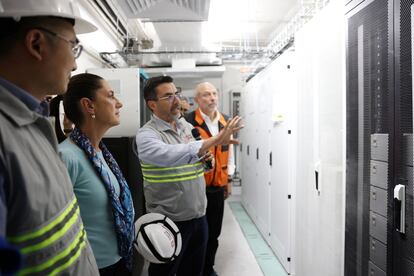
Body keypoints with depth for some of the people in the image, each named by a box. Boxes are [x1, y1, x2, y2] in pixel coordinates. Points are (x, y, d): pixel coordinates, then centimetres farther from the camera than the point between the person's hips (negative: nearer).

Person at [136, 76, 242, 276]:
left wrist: (204, 159, -2)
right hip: (170, 220, -6)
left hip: (198, 214, 6)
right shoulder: (146, 134, -16)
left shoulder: (187, 126, 6)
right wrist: (215, 140, -38)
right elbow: (169, 155, -35)